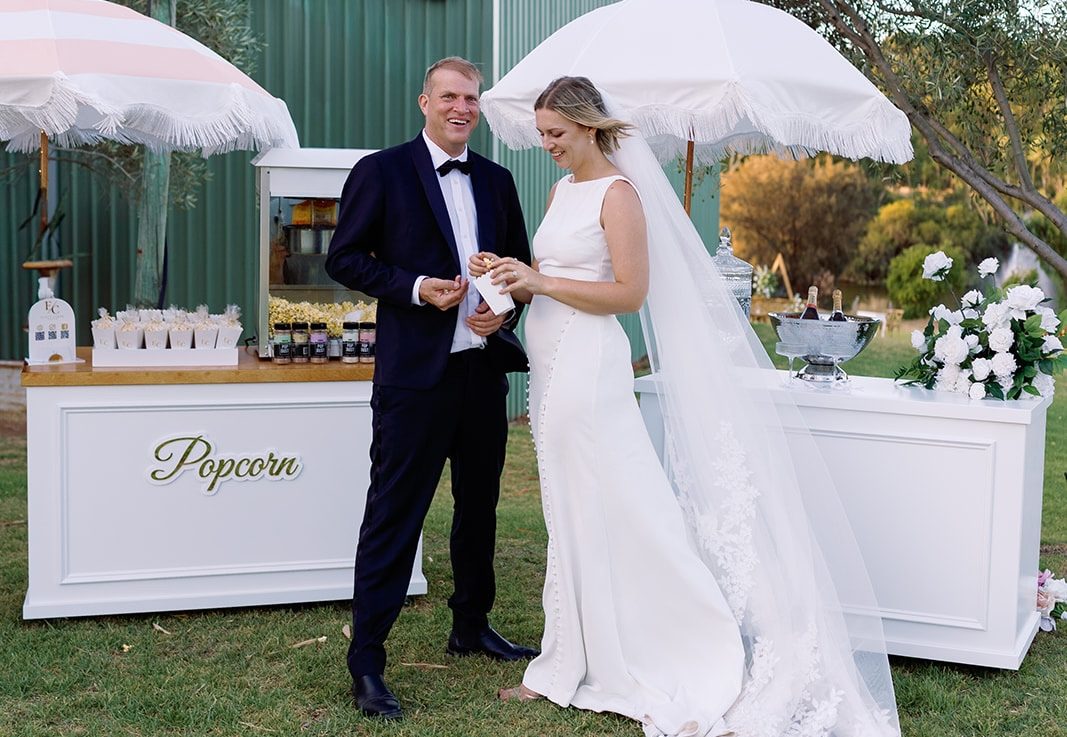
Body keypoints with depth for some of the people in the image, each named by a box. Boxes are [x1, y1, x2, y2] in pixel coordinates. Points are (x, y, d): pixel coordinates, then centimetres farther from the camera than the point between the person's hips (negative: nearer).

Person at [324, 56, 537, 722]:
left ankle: (472, 627, 36)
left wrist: (505, 309, -2)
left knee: (480, 506, 18)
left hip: (484, 371, 6)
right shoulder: (381, 172, -3)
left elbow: (521, 262, 18)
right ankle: (367, 662, 3)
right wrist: (415, 287, -17)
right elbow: (345, 257, -4)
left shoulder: (497, 181, 12)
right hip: (415, 374, -6)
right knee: (393, 516, -5)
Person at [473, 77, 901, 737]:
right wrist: (514, 280, 0)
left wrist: (540, 282, -17)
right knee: (573, 517, 11)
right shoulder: (562, 191, 15)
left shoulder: (618, 193, -10)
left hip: (589, 364, -8)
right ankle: (569, 668, 20)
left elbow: (630, 292, -15)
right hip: (553, 363, 8)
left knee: (615, 512, -5)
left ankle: (706, 669, 5)